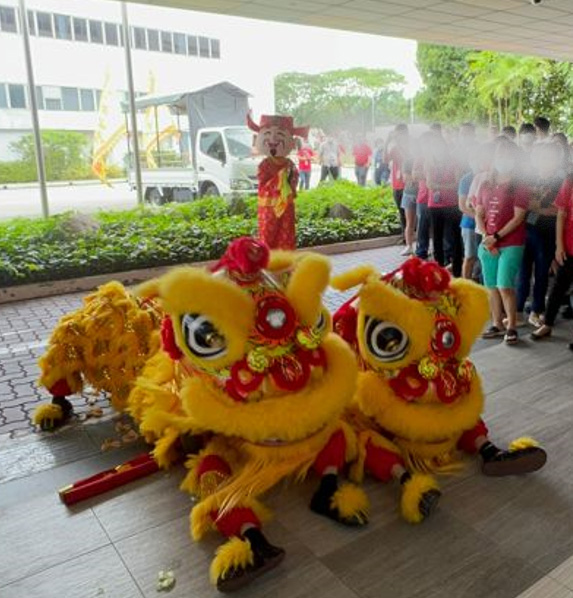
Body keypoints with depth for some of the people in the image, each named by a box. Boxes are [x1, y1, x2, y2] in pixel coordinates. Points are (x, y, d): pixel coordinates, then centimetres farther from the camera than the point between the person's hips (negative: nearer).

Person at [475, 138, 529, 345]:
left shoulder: (520, 187, -4)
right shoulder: (485, 185, 10)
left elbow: (518, 218, -11)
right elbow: (479, 215, 8)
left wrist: (496, 238, -16)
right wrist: (486, 238, -6)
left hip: (511, 245, -5)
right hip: (487, 246, 5)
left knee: (505, 286, -11)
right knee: (492, 286, 8)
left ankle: (511, 327, 1)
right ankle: (497, 324, 19)